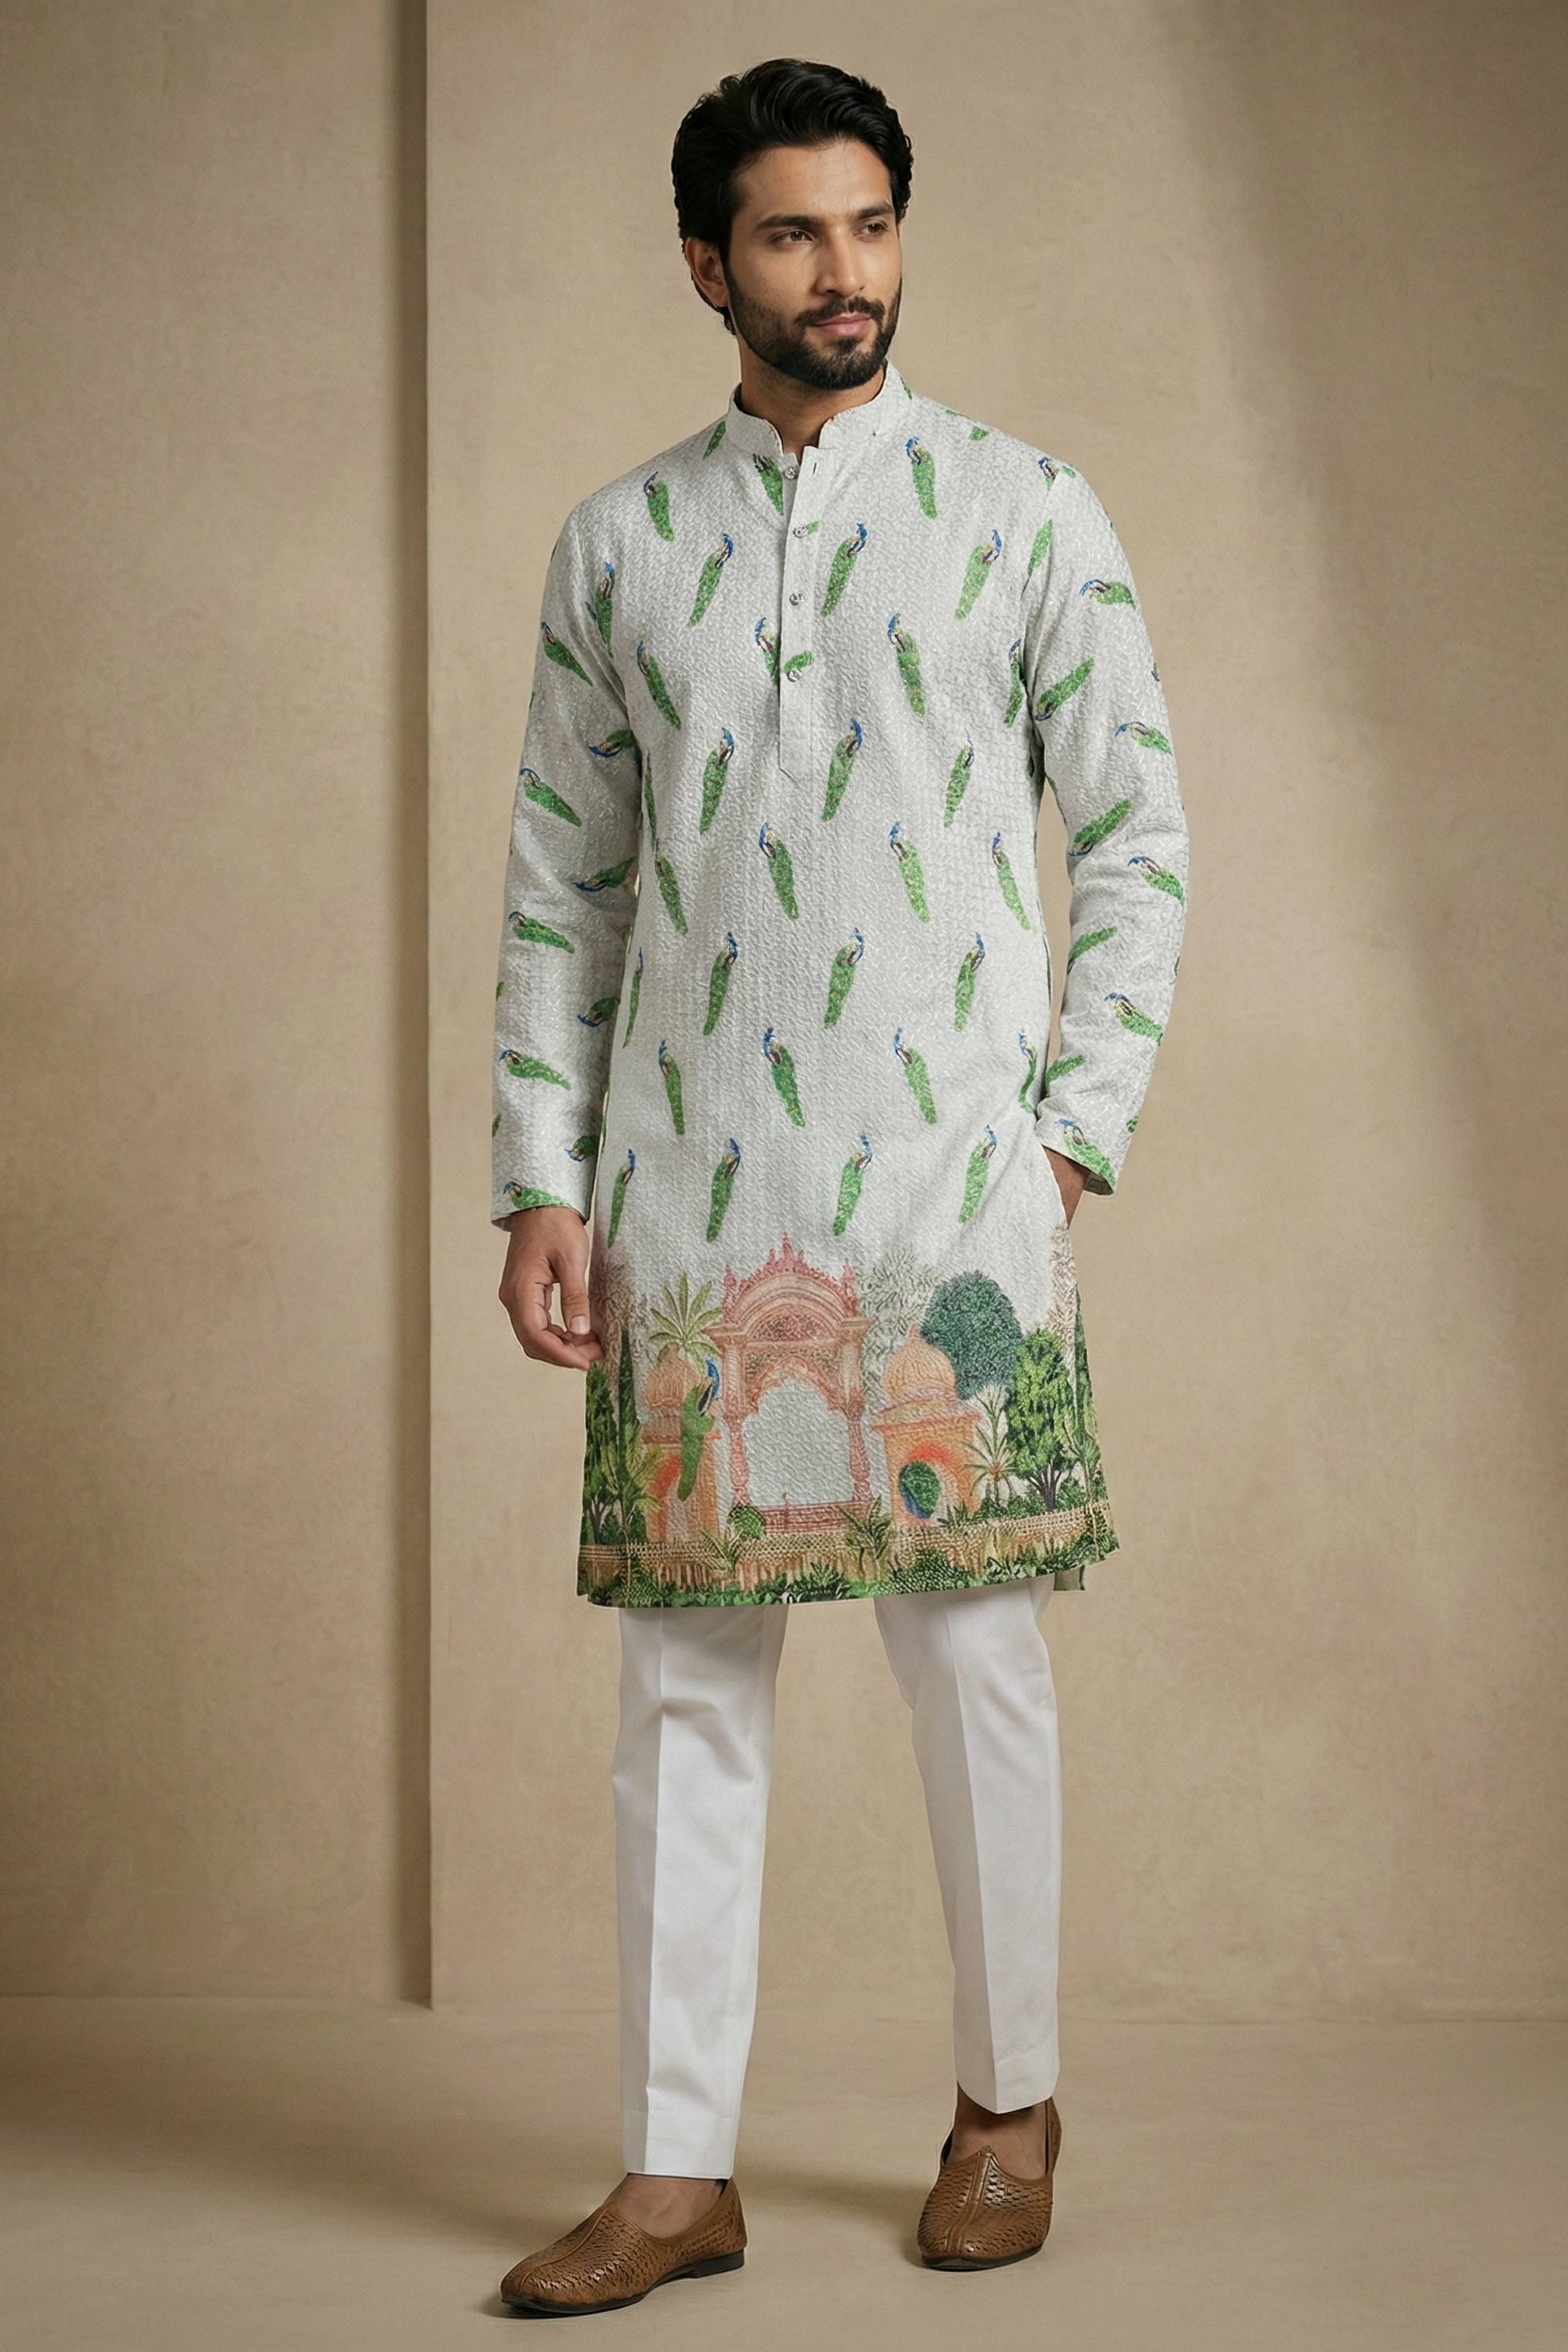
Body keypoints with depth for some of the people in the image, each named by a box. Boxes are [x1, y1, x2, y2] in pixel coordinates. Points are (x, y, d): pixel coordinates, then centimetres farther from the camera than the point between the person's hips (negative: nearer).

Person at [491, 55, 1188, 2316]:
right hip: (688, 1194, 2)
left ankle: (1010, 2104, 22)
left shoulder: (1027, 512, 5)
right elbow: (558, 883, 11)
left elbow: (1139, 840, 4)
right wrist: (539, 1177, 3)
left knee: (974, 1646, 4)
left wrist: (1075, 1136, -4)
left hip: (948, 1185, -2)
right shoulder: (617, 542, 11)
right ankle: (680, 2172, 12)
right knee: (687, 1675, 3)